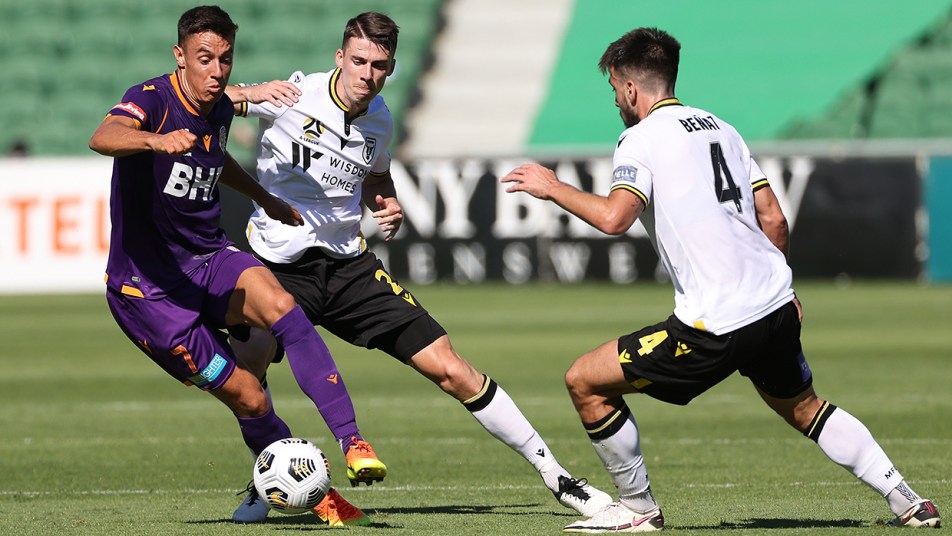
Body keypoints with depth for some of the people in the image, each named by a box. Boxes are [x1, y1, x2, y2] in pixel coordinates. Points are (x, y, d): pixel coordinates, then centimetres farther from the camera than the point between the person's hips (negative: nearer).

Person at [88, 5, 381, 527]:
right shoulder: (153, 100, -18)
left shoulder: (219, 110, 5)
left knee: (279, 305, -28)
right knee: (248, 396, -9)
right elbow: (102, 137, -42)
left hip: (208, 258, 5)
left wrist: (265, 199, 36)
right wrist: (157, 140, -61)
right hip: (146, 284, -5)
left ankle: (352, 442, -32)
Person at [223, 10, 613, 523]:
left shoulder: (380, 121, 4)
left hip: (349, 264, 4)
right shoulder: (291, 96, -12)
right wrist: (247, 95, -32)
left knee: (449, 368, -3)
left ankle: (554, 476, 6)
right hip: (278, 265, -3)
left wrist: (389, 206, 1)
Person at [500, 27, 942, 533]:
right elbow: (773, 218, 15)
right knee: (802, 407, 30)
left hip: (715, 327, -8)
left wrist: (552, 188, -6)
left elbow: (614, 217, -22)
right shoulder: (720, 127, 17)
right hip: (776, 306, 8)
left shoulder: (641, 137, -5)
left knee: (584, 381, 3)